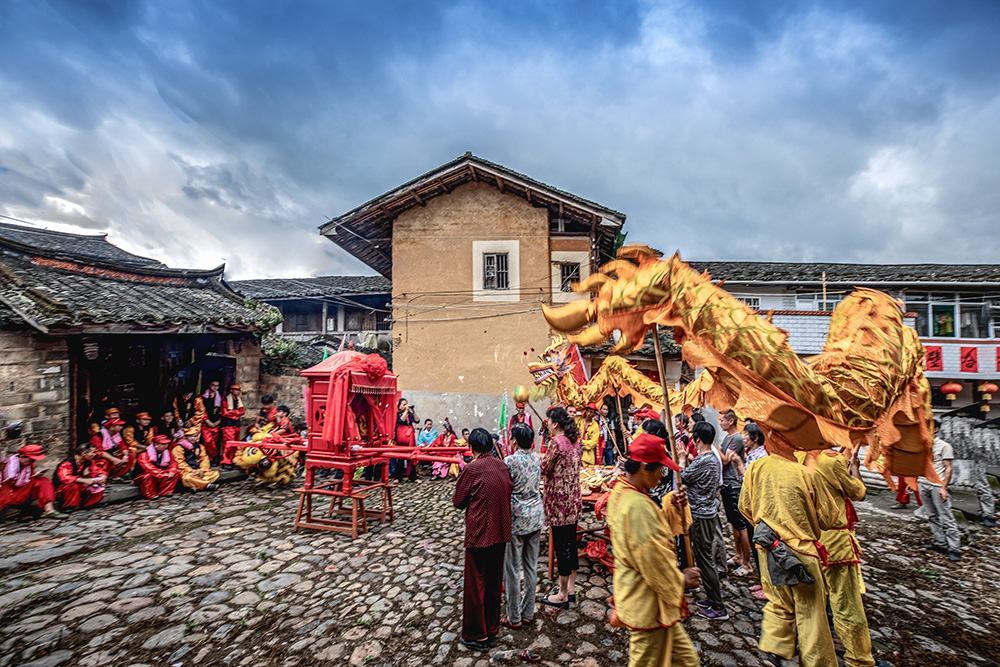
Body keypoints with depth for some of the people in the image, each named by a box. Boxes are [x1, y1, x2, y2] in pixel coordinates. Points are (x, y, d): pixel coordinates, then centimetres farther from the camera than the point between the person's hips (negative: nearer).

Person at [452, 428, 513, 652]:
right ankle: (492, 630, 34)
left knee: (475, 584, 11)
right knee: (494, 582, 20)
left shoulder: (472, 469, -17)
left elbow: (458, 502, -8)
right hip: (500, 532, 6)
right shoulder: (502, 466, 0)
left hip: (479, 533, -6)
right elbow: (507, 493, 9)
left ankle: (477, 636, 25)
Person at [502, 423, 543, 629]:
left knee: (512, 569, 8)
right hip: (535, 517, 6)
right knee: (531, 566, 16)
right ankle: (528, 612, 29)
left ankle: (514, 617, 20)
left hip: (516, 519, -6)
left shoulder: (510, 461, -18)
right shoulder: (537, 459, 0)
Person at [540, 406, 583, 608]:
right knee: (571, 544, 17)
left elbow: (544, 468, -14)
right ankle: (571, 589, 31)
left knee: (561, 546, 3)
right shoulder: (574, 441, 7)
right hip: (574, 500, 8)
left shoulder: (556, 442, -18)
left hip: (559, 501, -8)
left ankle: (563, 595, 17)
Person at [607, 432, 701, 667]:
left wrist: (668, 504, 1)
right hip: (648, 603, -9)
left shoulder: (620, 492, 1)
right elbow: (653, 561, -25)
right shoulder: (637, 505, -31)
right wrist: (681, 580, -7)